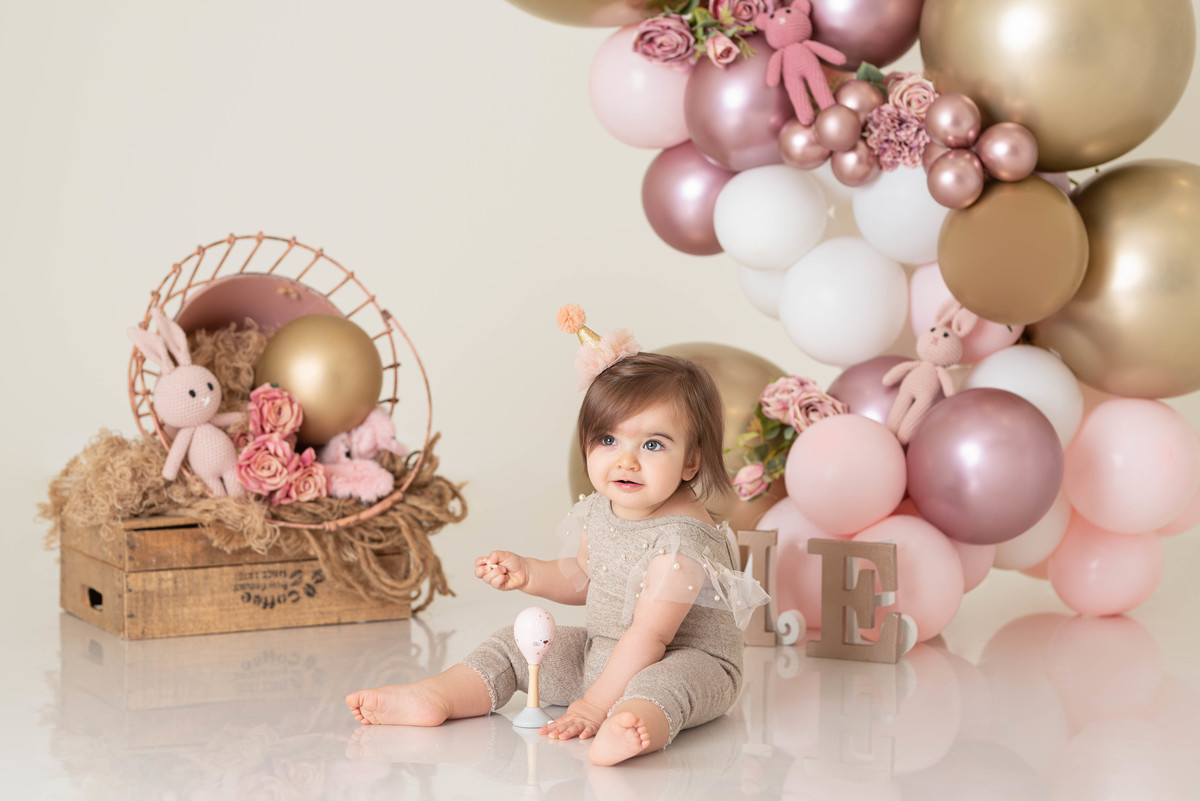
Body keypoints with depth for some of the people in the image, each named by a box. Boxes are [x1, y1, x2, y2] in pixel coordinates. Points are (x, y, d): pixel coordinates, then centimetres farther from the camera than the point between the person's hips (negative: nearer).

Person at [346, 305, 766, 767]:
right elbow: (583, 578, 20)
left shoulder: (680, 539, -26)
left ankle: (635, 729, -70)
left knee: (667, 679, -41)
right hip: (600, 654, 9)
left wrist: (596, 703, -31)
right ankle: (434, 698, -8)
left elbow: (648, 636, -29)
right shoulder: (602, 511, 1)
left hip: (692, 662, -9)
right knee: (516, 643, 6)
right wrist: (527, 573, 3)